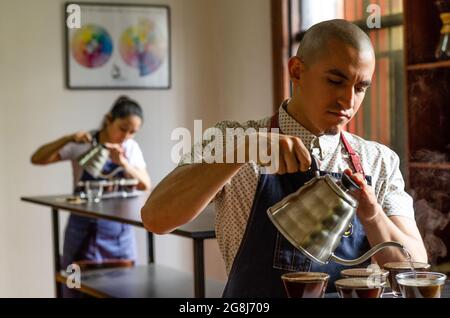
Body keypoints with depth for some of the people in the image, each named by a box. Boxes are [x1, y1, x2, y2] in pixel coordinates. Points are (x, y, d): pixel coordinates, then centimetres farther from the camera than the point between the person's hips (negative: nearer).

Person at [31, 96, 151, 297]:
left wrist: (123, 163, -21)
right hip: (84, 231, -3)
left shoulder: (131, 148, 4)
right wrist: (68, 139, -23)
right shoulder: (81, 145, -6)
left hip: (120, 232, 3)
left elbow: (145, 185, -5)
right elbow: (37, 159, -10)